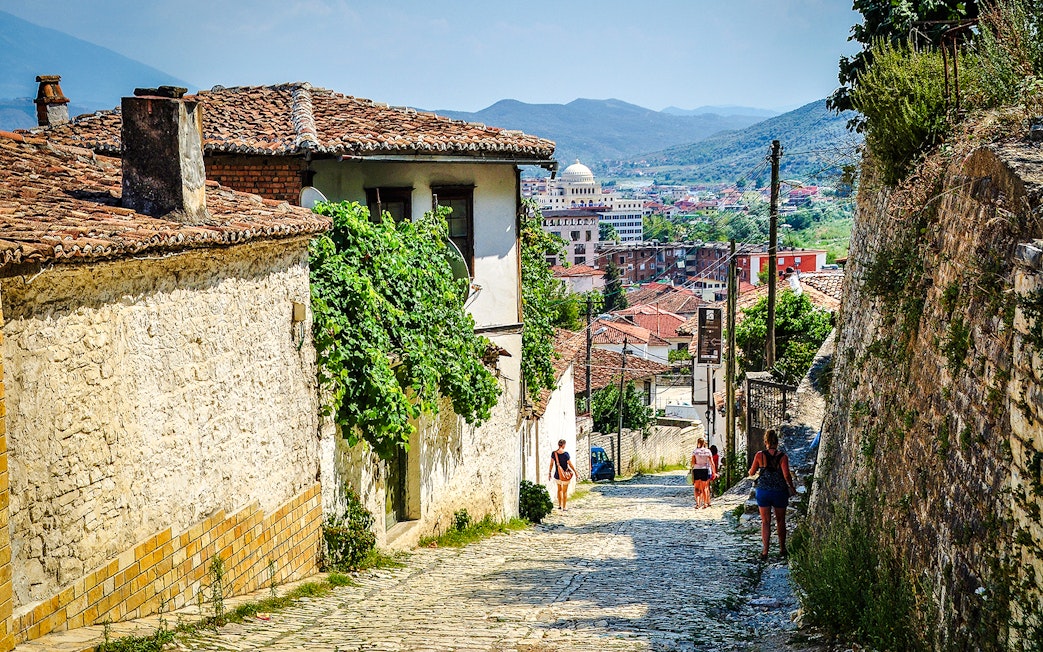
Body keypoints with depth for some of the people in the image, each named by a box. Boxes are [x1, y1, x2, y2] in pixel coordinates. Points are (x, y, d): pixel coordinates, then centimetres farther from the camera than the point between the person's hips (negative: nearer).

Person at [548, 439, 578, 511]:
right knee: (565, 491, 11)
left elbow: (551, 464, -1)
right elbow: (570, 465, -12)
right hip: (565, 475, -4)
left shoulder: (554, 453, -6)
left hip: (557, 475, 4)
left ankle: (559, 505, 32)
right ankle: (564, 507, 14)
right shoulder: (565, 454, -17)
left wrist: (549, 473, 10)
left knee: (559, 489, 25)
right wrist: (575, 472, 1)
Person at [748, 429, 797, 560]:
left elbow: (752, 472, 3)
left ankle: (765, 551, -2)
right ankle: (782, 548, 27)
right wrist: (792, 487, 0)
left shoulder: (760, 455, -6)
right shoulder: (782, 456, -9)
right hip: (780, 491, 0)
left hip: (763, 491, 0)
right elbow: (787, 475, -15)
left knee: (765, 522, 6)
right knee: (780, 521, 17)